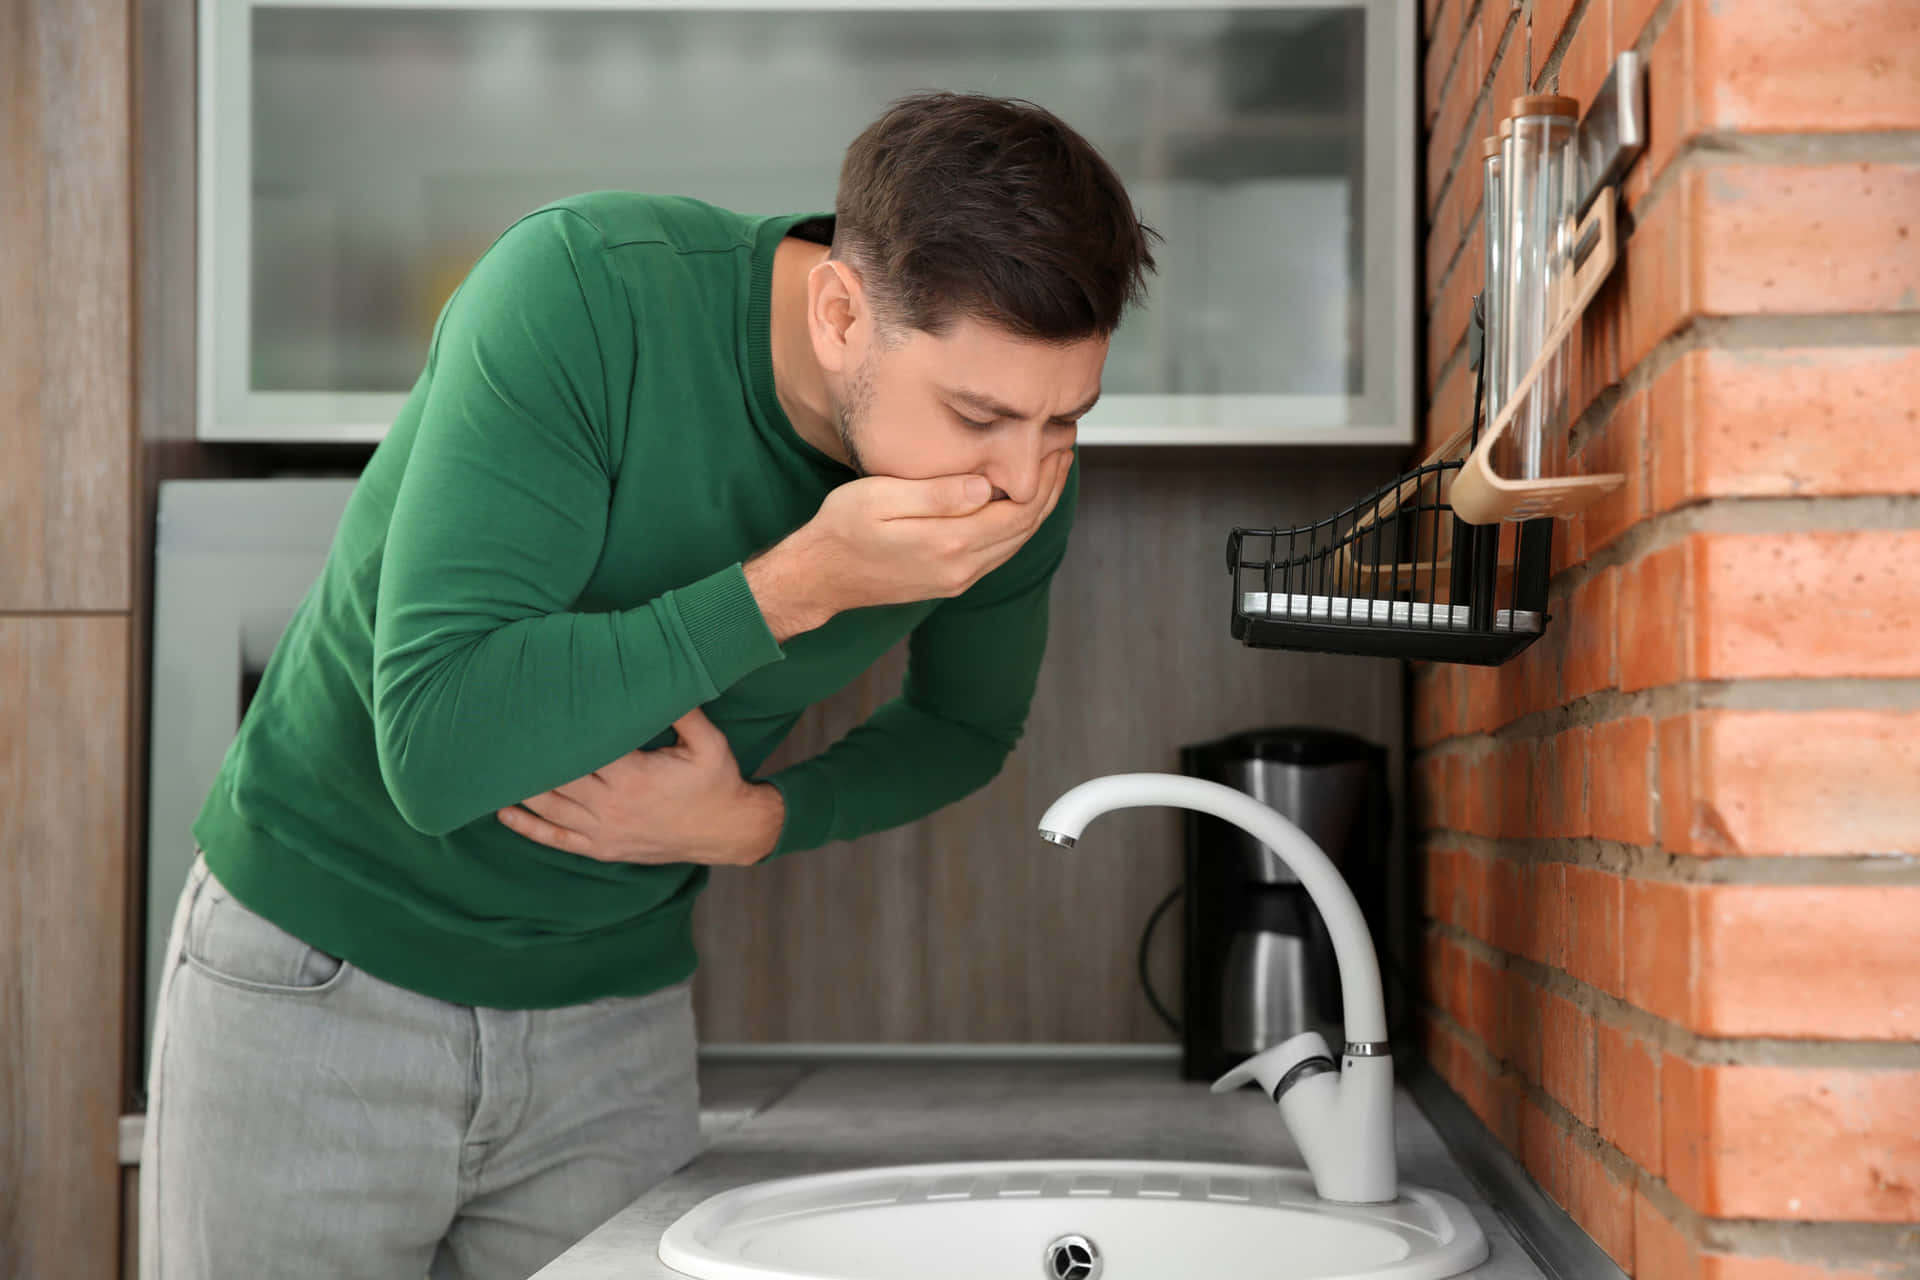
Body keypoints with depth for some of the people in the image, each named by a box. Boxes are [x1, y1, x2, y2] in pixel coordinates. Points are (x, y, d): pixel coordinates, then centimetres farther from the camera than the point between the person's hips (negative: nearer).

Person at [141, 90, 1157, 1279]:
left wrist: (757, 821, -11)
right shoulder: (580, 292, -27)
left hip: (619, 1006, 3)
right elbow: (436, 749, -31)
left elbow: (966, 724, 8)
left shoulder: (1018, 476, -13)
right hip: (322, 968, -3)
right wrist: (800, 581, -36)